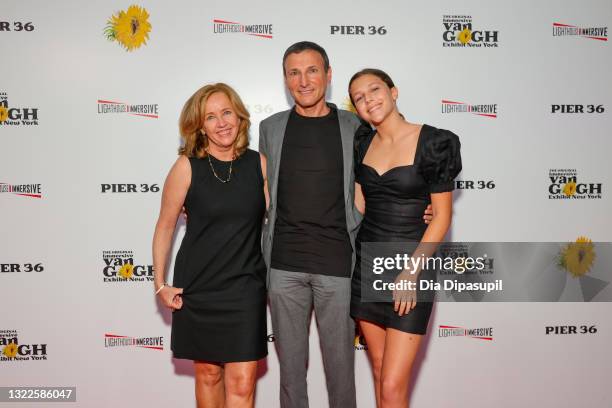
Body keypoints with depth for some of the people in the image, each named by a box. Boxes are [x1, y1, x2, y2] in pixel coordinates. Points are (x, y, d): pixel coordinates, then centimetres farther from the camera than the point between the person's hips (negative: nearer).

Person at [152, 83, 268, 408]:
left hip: (245, 287, 1)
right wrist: (160, 284, -1)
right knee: (208, 373, 14)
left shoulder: (258, 163, -1)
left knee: (242, 382, -1)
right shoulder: (187, 166, -7)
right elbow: (165, 226, 0)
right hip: (197, 287, -1)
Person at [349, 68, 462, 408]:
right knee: (379, 371, 14)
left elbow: (442, 215, -8)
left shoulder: (433, 143, -8)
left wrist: (412, 272, -13)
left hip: (410, 265, -5)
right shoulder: (362, 143, 7)